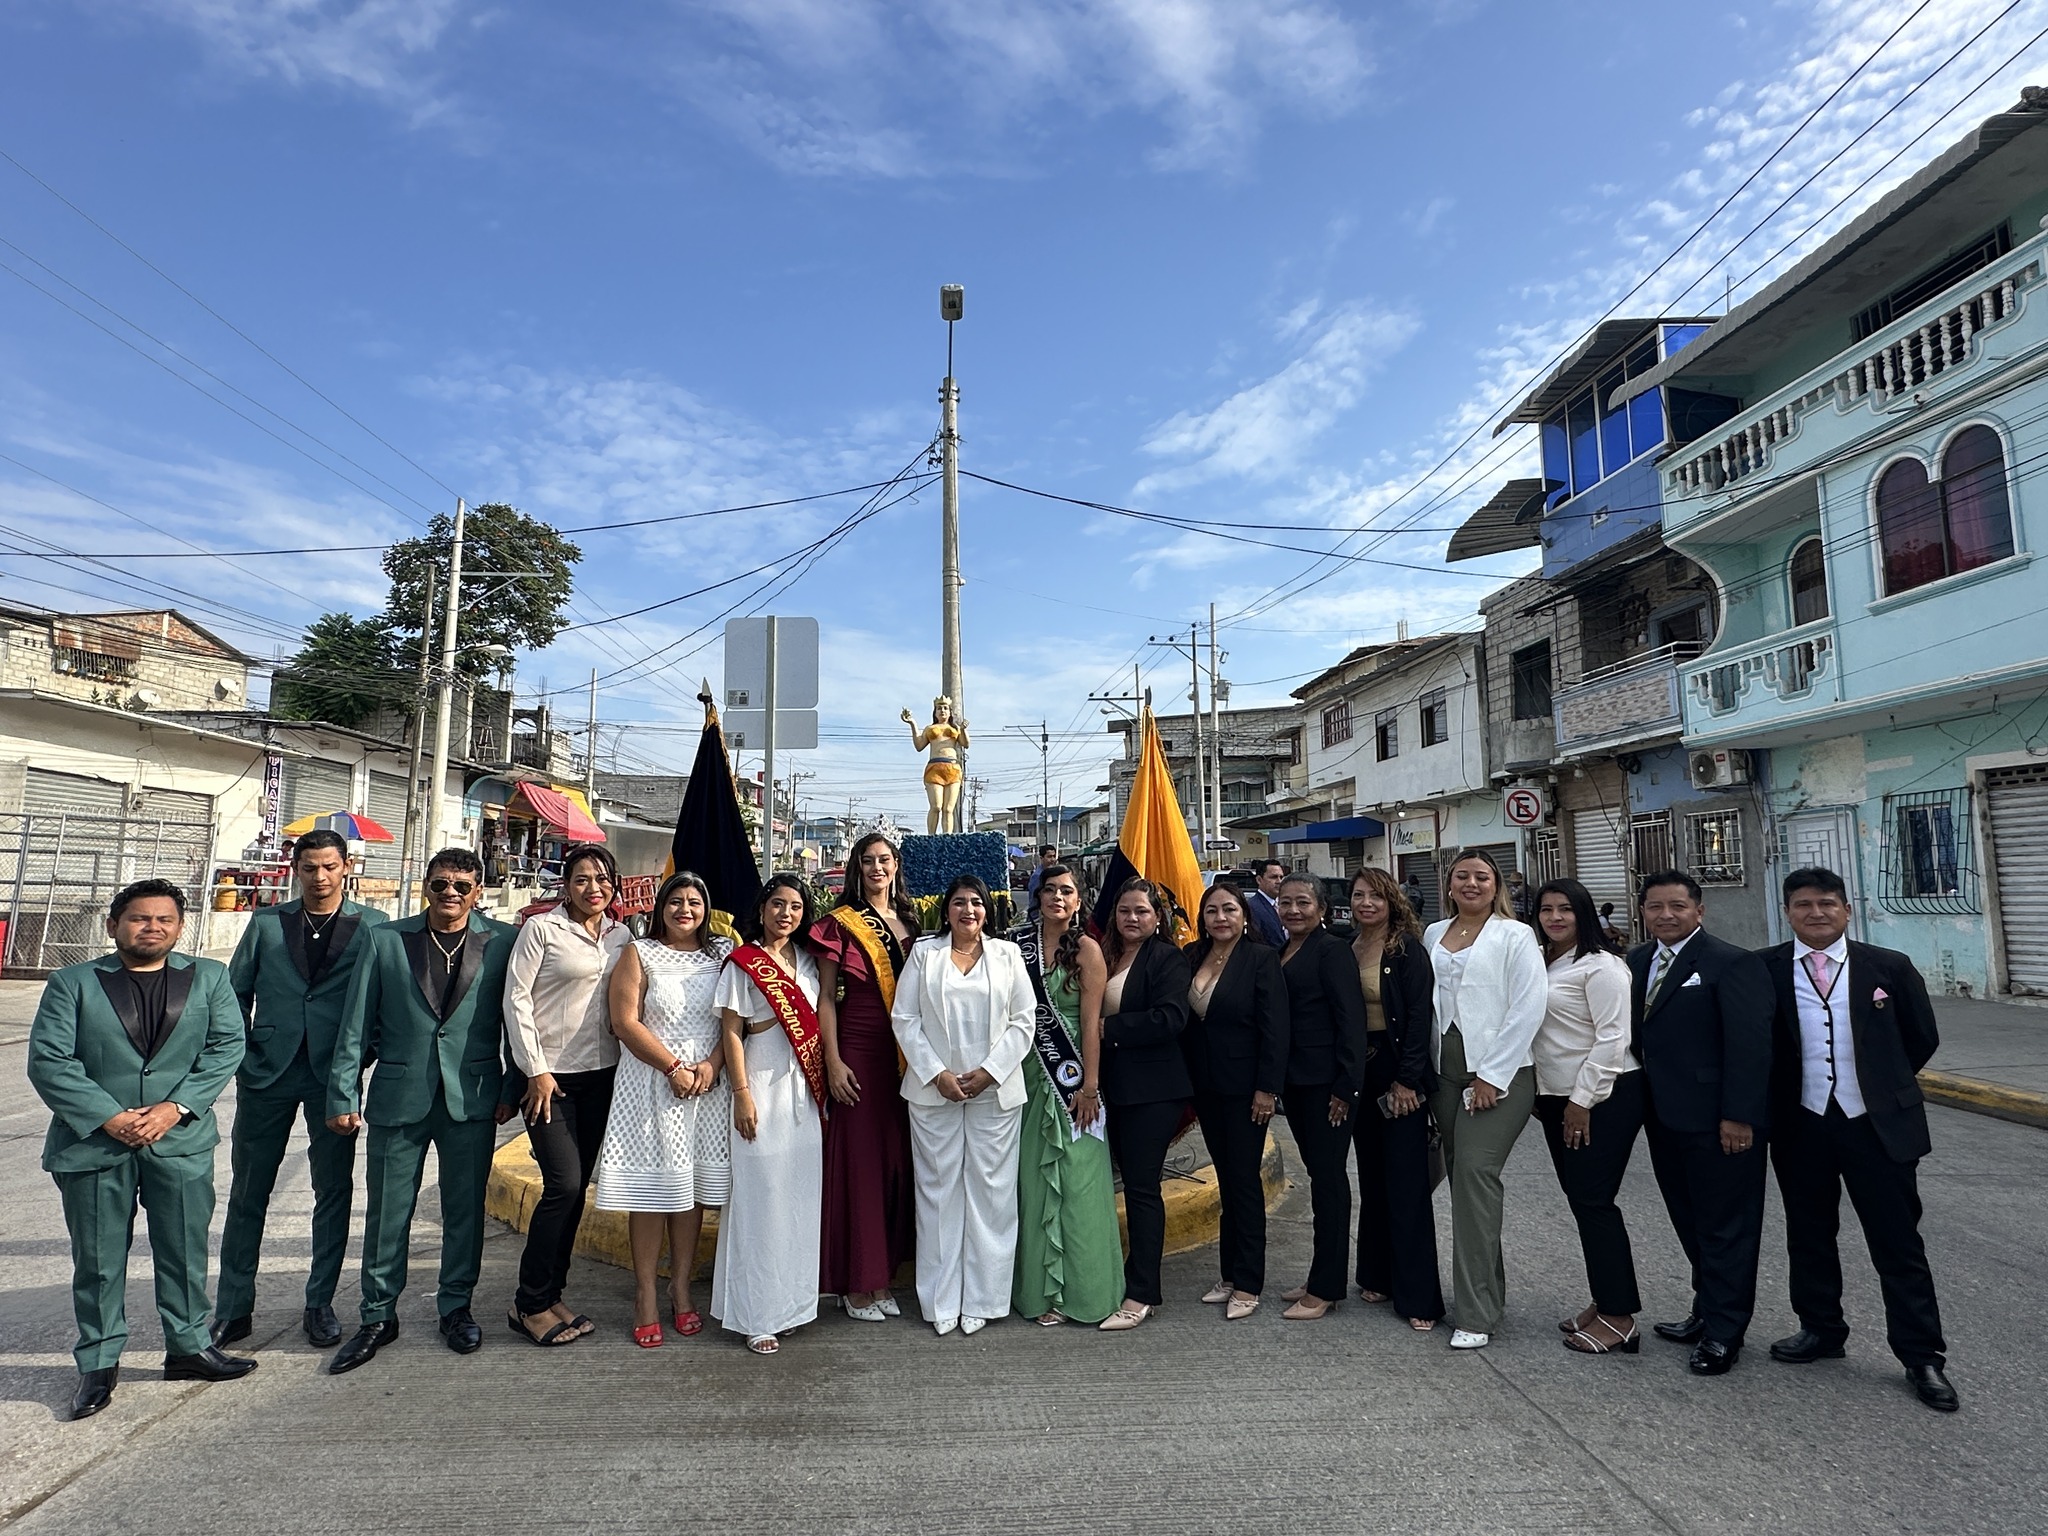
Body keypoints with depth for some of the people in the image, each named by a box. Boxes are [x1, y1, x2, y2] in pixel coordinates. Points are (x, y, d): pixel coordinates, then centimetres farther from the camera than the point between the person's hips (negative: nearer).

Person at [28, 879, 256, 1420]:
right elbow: (48, 1061, -6)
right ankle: (99, 1363, 24)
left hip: (180, 1140, 1)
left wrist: (175, 1107, -13)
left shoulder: (209, 978, 6)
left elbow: (226, 1046, -1)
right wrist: (110, 1117, -15)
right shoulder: (72, 983, 1)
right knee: (98, 1260, 9)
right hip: (92, 1142, -1)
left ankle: (189, 1347, 25)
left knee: (184, 1252, 9)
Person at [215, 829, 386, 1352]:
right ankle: (233, 1309, 23)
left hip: (334, 1075, -1)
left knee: (334, 1191, 6)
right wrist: (241, 1052, 2)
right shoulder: (266, 922, 7)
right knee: (248, 1193, 9)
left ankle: (320, 1305, 19)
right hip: (267, 1073, 2)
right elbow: (235, 991, 11)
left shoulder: (371, 926, 2)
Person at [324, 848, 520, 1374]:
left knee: (465, 1207, 10)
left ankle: (456, 1307, 28)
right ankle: (378, 1315, 27)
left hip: (472, 1097, 0)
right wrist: (343, 1094, 0)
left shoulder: (502, 942, 0)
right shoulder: (385, 940, 3)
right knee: (387, 1210, 9)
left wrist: (512, 1088, 0)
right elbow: (355, 1025, 4)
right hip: (398, 1094, 1)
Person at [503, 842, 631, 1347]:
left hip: (601, 1074, 5)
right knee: (563, 1183, -10)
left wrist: (628, 1065, 4)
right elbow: (516, 998, -8)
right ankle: (530, 1304, 5)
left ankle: (550, 1294, 22)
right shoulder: (541, 928, -6)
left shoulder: (622, 935, 8)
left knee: (576, 1189, 9)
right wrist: (536, 1071, -10)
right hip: (551, 1074, -5)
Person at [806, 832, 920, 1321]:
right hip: (859, 1051, -5)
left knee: (897, 1160, 9)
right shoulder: (840, 924, -3)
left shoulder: (909, 922, 11)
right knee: (858, 1160, 0)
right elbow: (826, 997, -5)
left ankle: (882, 1275, 22)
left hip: (904, 1056, 5)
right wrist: (833, 1062, -12)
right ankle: (856, 1284, 13)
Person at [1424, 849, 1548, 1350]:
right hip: (1446, 1073, 6)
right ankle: (1487, 1288, 27)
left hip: (1498, 1074, -6)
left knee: (1475, 1173, -13)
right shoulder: (1434, 935, 13)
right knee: (1462, 1177, 10)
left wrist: (1491, 1076, -14)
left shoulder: (1515, 936, -3)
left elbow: (1528, 1008, -11)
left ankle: (1477, 1313, -6)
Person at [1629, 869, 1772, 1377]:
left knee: (1725, 1226, 5)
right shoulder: (1635, 962, 9)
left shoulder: (1732, 964, -12)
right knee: (1691, 1222, 17)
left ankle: (1723, 1332, 16)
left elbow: (1749, 1046, -16)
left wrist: (1739, 1117, -18)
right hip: (1665, 1119, 7)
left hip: (1717, 1121, -7)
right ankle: (1708, 1311, 30)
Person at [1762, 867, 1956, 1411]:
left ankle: (1922, 1356, 19)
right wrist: (1779, 1097, 5)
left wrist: (1882, 1085, 12)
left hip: (1877, 1124, -1)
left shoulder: (1890, 968, -4)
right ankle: (1821, 1330, 32)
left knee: (1898, 1242, 6)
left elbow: (1922, 1038, 9)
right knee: (1809, 1235, 15)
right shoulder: (1764, 971, -5)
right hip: (1800, 1126, 1)